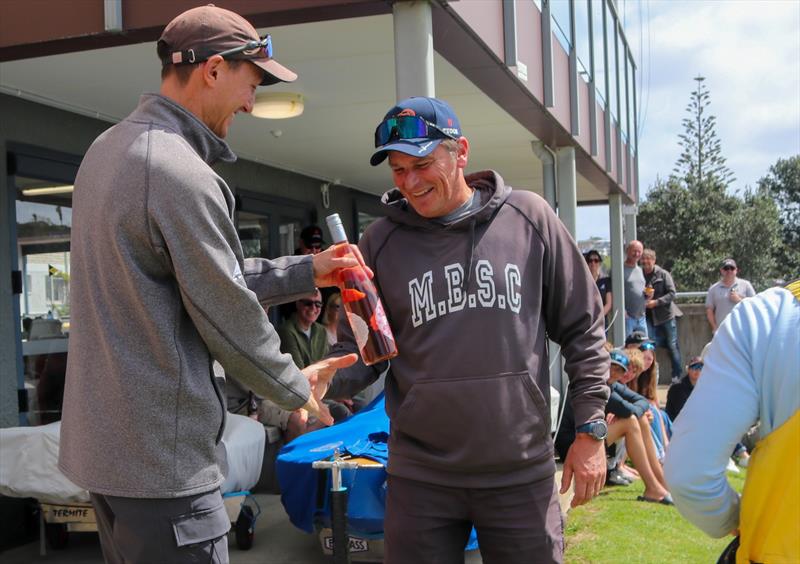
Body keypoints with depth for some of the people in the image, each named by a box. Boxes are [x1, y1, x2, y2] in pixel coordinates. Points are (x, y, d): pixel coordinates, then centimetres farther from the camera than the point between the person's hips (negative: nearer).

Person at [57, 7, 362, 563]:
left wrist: (305, 271, 14)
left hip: (101, 442, 10)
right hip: (160, 456, -10)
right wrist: (297, 387, 2)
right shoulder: (182, 174, -21)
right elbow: (230, 318, -15)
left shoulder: (108, 148, 9)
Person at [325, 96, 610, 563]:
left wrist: (591, 428, 0)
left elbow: (583, 329, 4)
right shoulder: (381, 242, 0)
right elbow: (359, 352, 3)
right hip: (421, 476, 1)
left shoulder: (530, 219, -2)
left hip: (523, 473, 0)